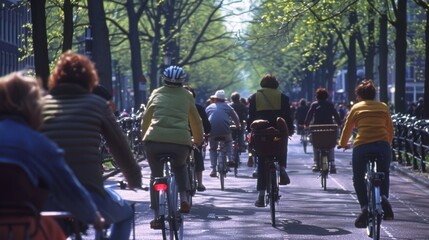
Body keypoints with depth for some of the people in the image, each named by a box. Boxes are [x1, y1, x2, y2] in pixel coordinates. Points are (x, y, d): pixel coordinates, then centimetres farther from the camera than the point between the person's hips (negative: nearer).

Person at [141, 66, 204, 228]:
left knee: (155, 175, 19)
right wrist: (198, 140, 42)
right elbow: (196, 121, 26)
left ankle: (156, 217, 14)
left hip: (154, 140, 0)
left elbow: (146, 118, 23)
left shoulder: (157, 93, 19)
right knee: (180, 167, 31)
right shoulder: (186, 96, 18)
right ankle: (183, 200, 12)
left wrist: (144, 137, 39)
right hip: (181, 141, 0)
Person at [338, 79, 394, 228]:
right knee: (383, 176, 22)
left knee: (358, 180, 13)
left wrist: (343, 144, 36)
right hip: (383, 146, 2)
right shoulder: (383, 107, 16)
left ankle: (365, 206, -9)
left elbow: (347, 129, 17)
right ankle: (383, 197, -5)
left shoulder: (356, 108, 12)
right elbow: (390, 131, 18)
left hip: (361, 147, -2)